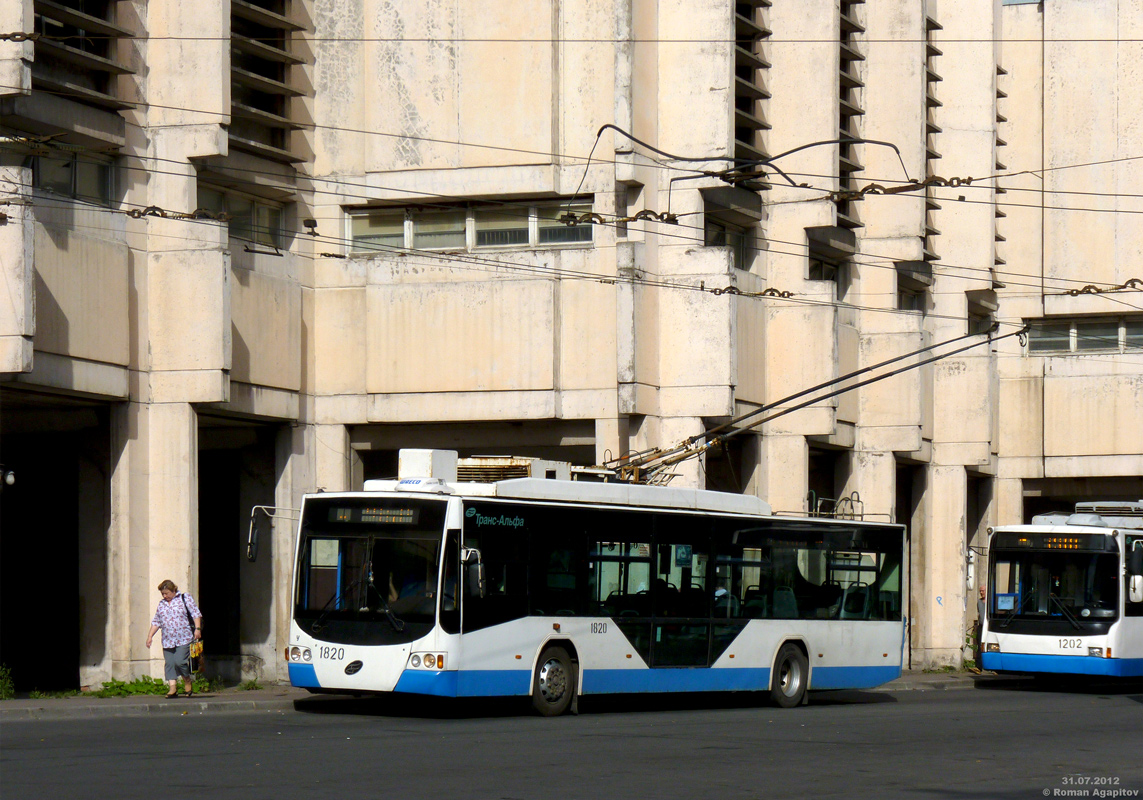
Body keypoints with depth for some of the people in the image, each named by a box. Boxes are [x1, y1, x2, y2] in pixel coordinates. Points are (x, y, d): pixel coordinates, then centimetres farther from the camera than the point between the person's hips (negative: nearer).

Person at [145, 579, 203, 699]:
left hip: (184, 639, -5)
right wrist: (150, 636, 15)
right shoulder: (161, 604, 18)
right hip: (167, 641, 5)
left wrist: (197, 629, -11)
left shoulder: (185, 598, 4)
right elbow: (156, 622, 23)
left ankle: (187, 682, 8)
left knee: (180, 661, -15)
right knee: (169, 664, -2)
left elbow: (196, 614, 0)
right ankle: (173, 688, 0)